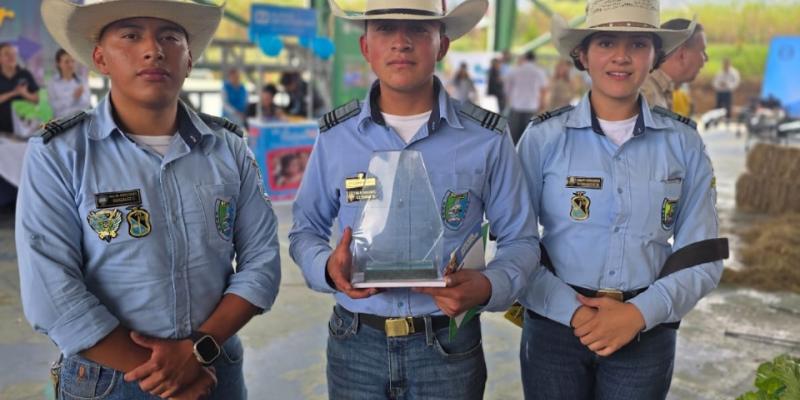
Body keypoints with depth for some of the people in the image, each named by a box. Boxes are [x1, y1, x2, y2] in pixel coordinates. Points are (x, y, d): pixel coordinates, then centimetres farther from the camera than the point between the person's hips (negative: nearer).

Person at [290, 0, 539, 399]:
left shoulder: (487, 137, -6)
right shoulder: (334, 135, -2)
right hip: (355, 344, 2)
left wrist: (488, 287, -20)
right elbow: (305, 230, 7)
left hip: (449, 347, -1)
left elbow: (519, 239, 1)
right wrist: (328, 267, -15)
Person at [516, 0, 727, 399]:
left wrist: (641, 312, -13)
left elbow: (703, 256, 0)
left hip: (647, 333, 1)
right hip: (554, 327, -1)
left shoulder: (683, 142, -2)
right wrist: (572, 311, -16)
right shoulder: (544, 136, -7)